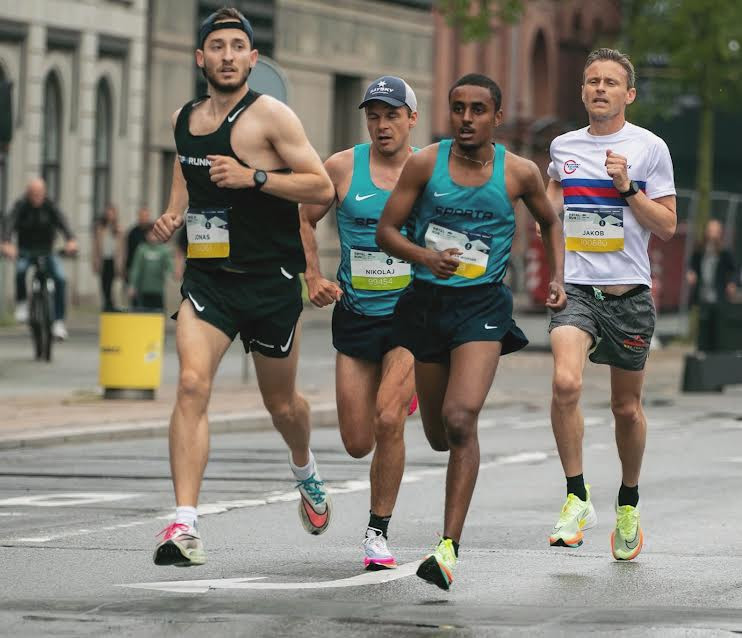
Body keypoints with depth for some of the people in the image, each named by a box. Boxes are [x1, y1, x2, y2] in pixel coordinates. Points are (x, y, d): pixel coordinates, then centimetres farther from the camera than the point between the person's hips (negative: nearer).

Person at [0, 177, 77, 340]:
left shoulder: (50, 206, -10)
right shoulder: (20, 206, -12)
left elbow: (62, 222, -26)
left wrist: (70, 240, -47)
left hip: (47, 251, 1)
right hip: (26, 251, -1)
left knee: (60, 278, -23)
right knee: (20, 270, -34)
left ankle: (59, 321, -17)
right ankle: (21, 303, -9)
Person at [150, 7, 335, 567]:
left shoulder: (269, 115, -9)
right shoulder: (184, 119, 7)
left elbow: (322, 187, -12)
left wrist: (253, 177, -23)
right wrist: (174, 214, 8)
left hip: (271, 281, -3)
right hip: (207, 277, 3)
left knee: (281, 403, 14)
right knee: (193, 384, -19)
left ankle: (305, 470, 50)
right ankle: (185, 524, -24)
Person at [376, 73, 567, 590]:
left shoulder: (519, 173, -1)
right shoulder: (425, 164, -3)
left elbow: (551, 222, 17)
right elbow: (386, 230, 0)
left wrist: (558, 278, 3)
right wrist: (425, 256, -20)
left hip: (482, 303, -2)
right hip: (428, 301, 2)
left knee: (460, 421, -22)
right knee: (438, 435, 12)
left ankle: (449, 548, -22)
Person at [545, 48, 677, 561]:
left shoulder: (650, 148, -1)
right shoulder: (564, 147, 9)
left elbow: (667, 227, -2)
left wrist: (627, 188, -13)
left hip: (629, 292, -1)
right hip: (576, 288, 1)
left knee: (627, 406, 9)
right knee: (566, 382, -24)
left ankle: (629, 502, 32)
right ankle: (578, 498, -13)